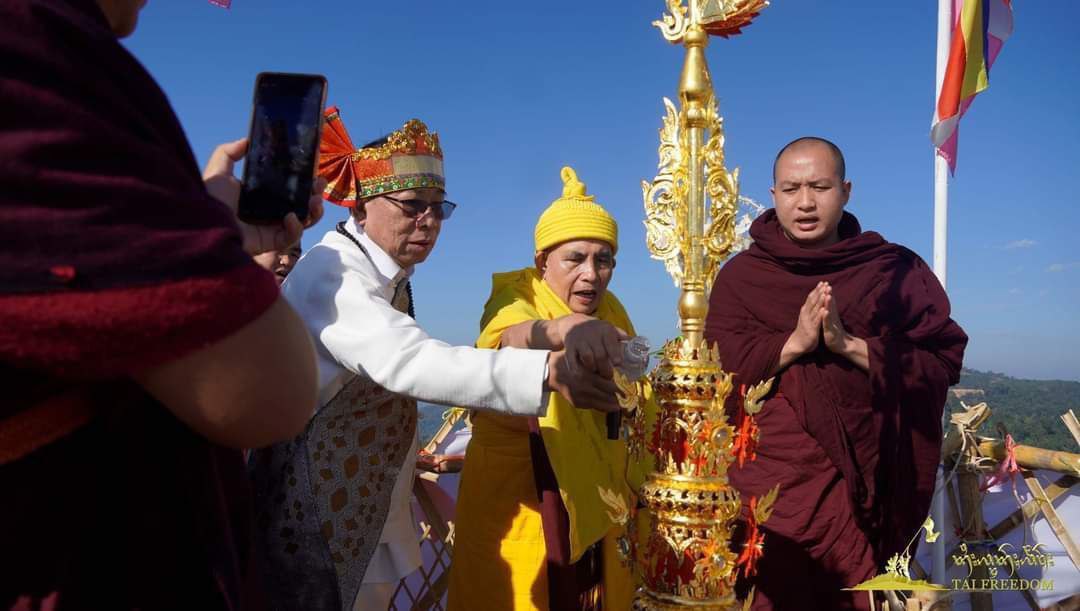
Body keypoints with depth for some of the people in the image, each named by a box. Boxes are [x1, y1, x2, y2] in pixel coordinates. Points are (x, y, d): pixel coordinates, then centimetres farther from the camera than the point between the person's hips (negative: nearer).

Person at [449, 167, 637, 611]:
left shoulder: (610, 311, 3)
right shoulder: (515, 298, -14)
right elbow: (512, 337, -39)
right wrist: (559, 329, -58)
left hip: (592, 496, 5)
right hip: (518, 494, -5)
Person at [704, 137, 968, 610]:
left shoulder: (897, 271, 4)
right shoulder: (741, 275, 4)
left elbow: (943, 363, -3)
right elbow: (716, 369, -5)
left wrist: (851, 346, -17)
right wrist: (793, 343, -18)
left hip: (863, 475, 1)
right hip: (770, 478, 0)